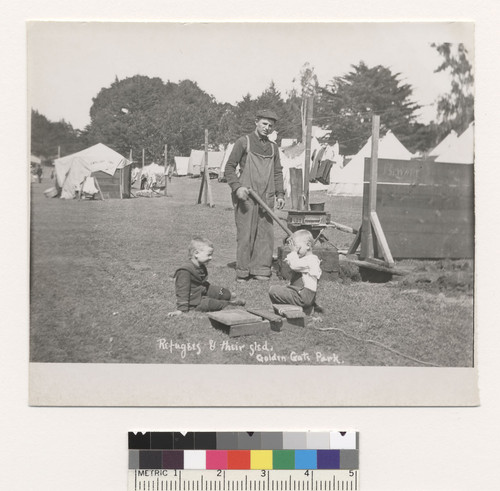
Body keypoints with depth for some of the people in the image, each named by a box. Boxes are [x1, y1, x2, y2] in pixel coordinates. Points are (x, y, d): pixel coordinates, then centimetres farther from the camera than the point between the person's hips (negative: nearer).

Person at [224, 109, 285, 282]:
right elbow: (229, 167, -1)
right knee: (245, 234, -5)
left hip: (267, 198, 5)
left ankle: (261, 269, 12)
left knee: (266, 234, 4)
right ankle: (242, 272, 4)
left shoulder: (273, 147, 18)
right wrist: (237, 187, -15)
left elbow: (278, 172, 22)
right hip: (246, 197, -5)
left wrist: (280, 194, 10)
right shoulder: (243, 142, 2)